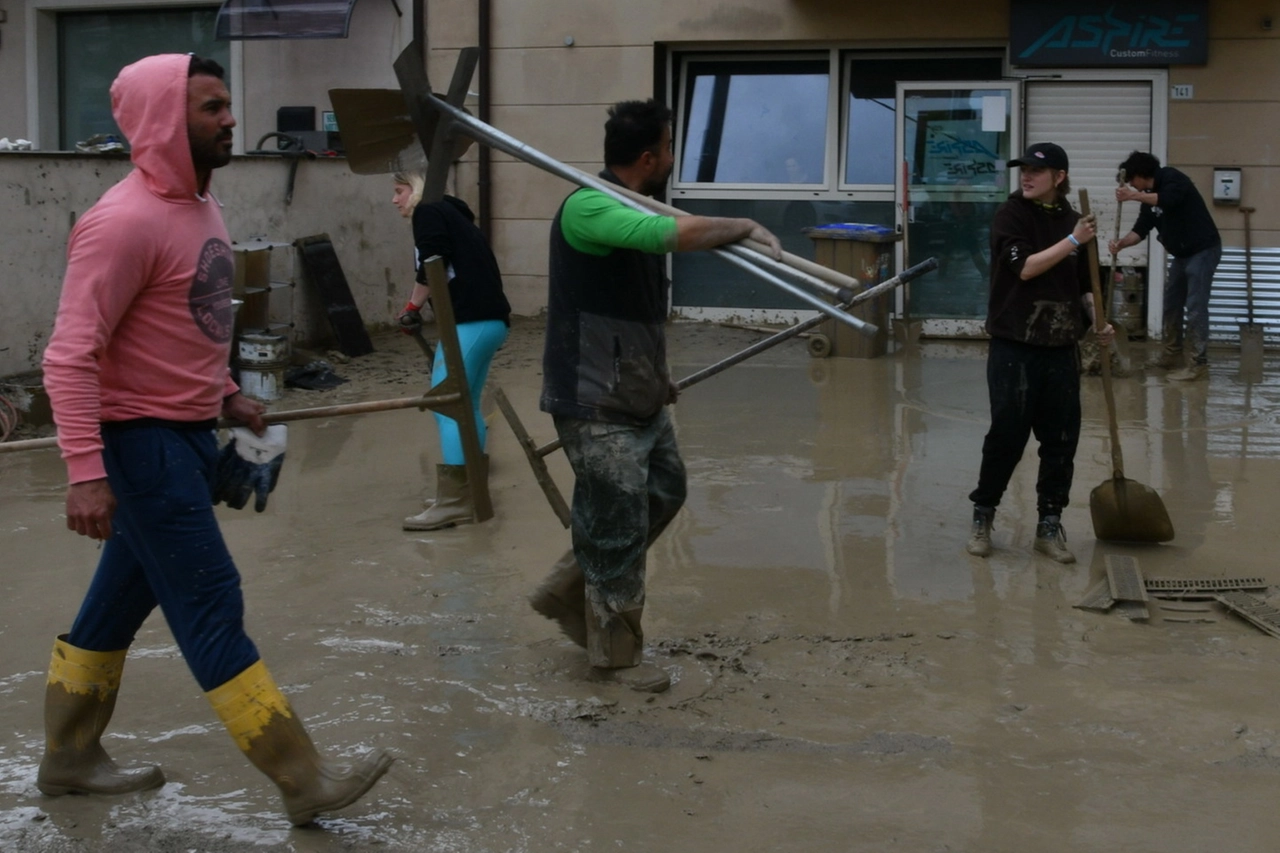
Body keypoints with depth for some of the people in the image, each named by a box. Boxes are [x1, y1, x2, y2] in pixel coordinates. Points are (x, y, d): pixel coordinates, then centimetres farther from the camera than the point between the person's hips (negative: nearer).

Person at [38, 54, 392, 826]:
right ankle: (305, 781, -1)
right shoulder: (125, 221, -20)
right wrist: (86, 471, -28)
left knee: (121, 602, 17)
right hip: (145, 442, -9)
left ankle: (71, 757, 31)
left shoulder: (200, 204, 9)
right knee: (212, 609, -5)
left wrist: (225, 393, 18)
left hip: (188, 435, 9)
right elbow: (71, 356, -23)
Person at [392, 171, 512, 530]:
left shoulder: (428, 212, -1)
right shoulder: (450, 212, 25)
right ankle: (471, 493, 21)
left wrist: (411, 309, 0)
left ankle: (454, 502, -9)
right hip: (489, 319, 10)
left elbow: (431, 269, -13)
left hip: (471, 321, -10)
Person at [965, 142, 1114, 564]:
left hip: (1061, 348, 4)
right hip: (1013, 347, -4)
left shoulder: (1072, 220, 9)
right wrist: (1072, 241, -19)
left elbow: (1084, 284, 16)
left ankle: (1049, 525, 17)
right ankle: (982, 517, 17)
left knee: (1061, 438, 5)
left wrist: (1100, 322, 0)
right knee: (1007, 434, -1)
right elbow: (1024, 267, -16)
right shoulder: (1010, 215, -4)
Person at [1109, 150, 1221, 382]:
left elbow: (1168, 200, -33)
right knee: (1172, 304, 15)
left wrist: (1134, 196, -30)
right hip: (1183, 254, 10)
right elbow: (1141, 230, 5)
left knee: (1195, 307, -10)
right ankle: (1172, 355, 27)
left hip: (1203, 250, -10)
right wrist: (1120, 243, -13)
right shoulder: (1149, 197, 10)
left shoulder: (1171, 178, -13)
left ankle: (1200, 364, -8)